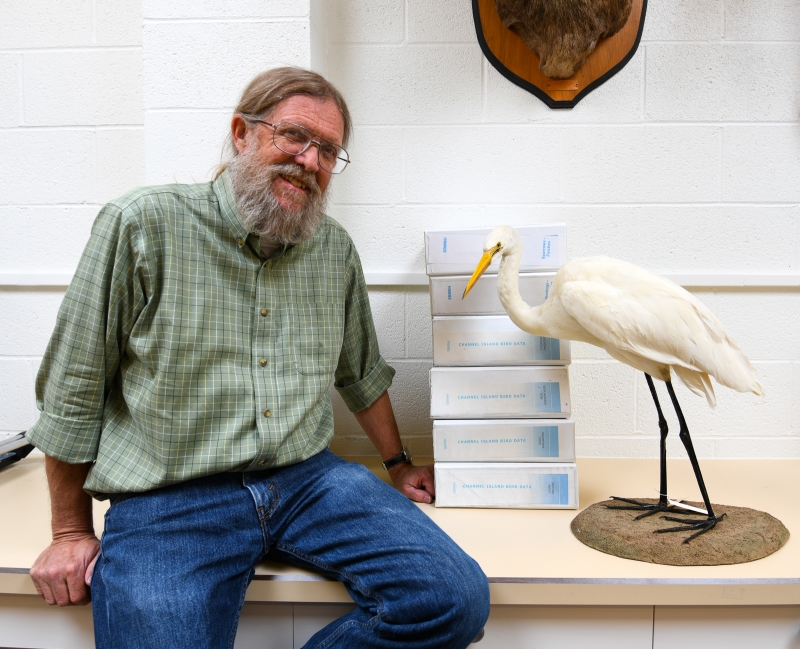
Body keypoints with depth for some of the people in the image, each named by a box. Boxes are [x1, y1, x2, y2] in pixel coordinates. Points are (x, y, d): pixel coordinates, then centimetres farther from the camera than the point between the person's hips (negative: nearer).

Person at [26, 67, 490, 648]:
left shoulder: (335, 247, 9)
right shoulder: (142, 226, -6)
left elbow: (362, 372, 22)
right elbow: (73, 387, -1)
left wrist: (399, 464, 25)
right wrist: (72, 532, 3)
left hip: (308, 479, 4)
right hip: (169, 501, -3)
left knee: (457, 599, -12)